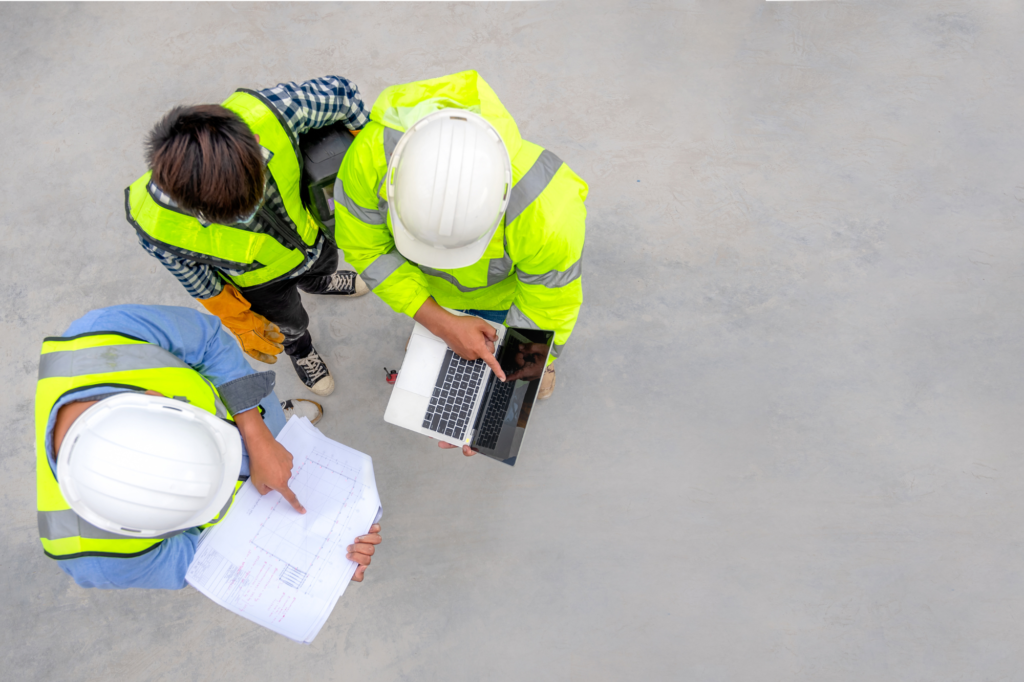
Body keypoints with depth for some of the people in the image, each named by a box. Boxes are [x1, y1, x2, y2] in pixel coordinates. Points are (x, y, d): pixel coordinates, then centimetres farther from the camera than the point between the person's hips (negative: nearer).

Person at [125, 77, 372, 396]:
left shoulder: (262, 115, -46)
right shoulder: (157, 226, -44)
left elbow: (338, 91, -25)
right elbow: (189, 273, -19)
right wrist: (238, 320, -5)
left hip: (309, 234, 2)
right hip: (259, 280, -1)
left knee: (322, 269, 38)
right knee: (290, 325, 31)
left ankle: (323, 284, 78)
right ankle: (299, 348, 70)